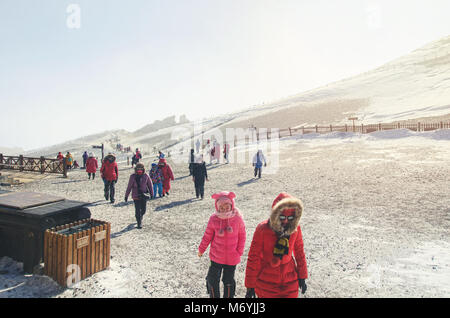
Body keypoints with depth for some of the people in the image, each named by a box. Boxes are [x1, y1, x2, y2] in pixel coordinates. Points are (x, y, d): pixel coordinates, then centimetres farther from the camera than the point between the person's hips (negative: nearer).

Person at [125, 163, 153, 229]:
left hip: (144, 196, 2)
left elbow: (150, 185, 6)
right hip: (136, 196, -2)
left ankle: (140, 216, 42)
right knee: (137, 210, -4)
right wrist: (126, 196, 2)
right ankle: (139, 223, 11)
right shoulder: (133, 176, -6)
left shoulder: (146, 176, -3)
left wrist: (151, 194, 8)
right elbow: (129, 187, -1)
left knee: (143, 210, 8)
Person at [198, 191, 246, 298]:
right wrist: (201, 249, 9)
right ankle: (214, 296, 37)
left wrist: (239, 251, -1)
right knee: (212, 279, 13)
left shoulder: (237, 218, -13)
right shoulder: (213, 218, -13)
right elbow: (207, 236, 0)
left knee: (229, 281, 16)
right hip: (216, 257, 1)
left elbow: (242, 236, -1)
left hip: (232, 258, -1)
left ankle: (228, 296, 38)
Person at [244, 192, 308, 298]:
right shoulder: (262, 229, -19)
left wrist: (302, 277, 11)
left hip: (290, 281, 3)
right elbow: (253, 258, -13)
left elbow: (299, 252, 5)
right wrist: (250, 286, -9)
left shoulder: (295, 228, -9)